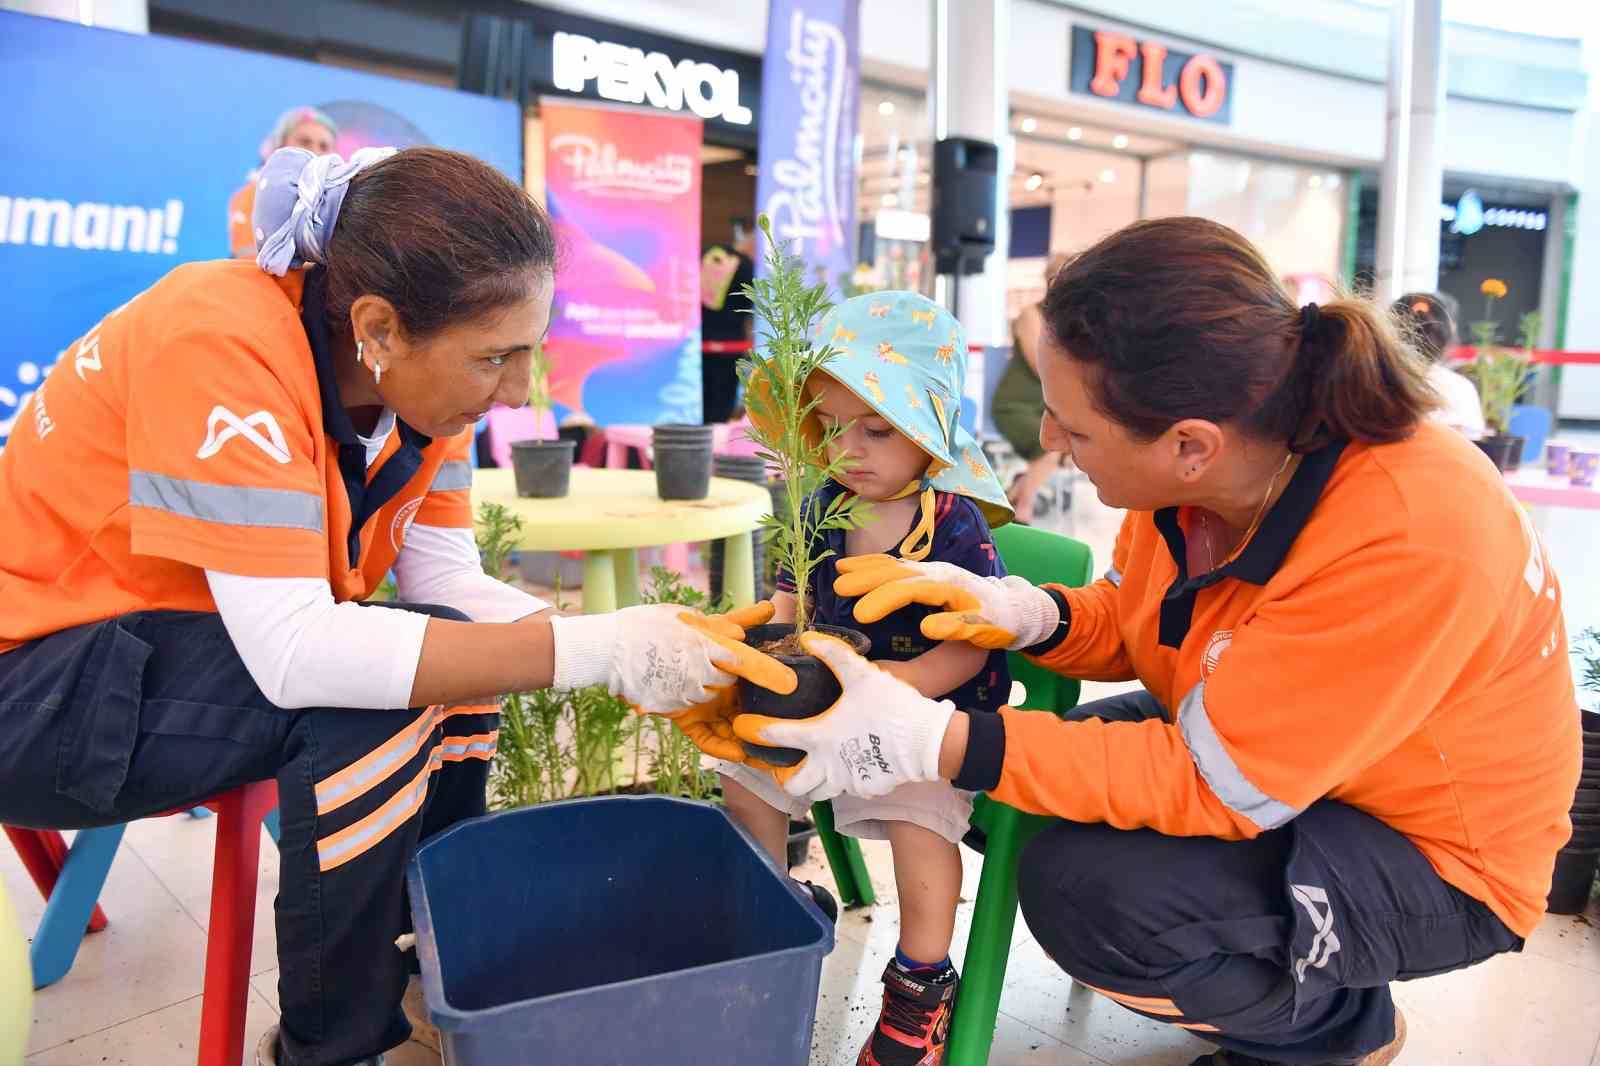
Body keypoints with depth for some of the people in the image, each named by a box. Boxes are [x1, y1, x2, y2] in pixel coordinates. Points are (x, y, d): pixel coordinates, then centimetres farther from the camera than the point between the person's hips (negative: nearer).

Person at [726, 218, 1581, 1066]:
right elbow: (1133, 621, 3)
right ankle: (1272, 988, 17)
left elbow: (1215, 782, -32)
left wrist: (931, 743, -36)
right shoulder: (1214, 453, -14)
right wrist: (1028, 614, -19)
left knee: (1087, 888, -28)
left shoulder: (1411, 537, -35)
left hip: (1432, 859, -7)